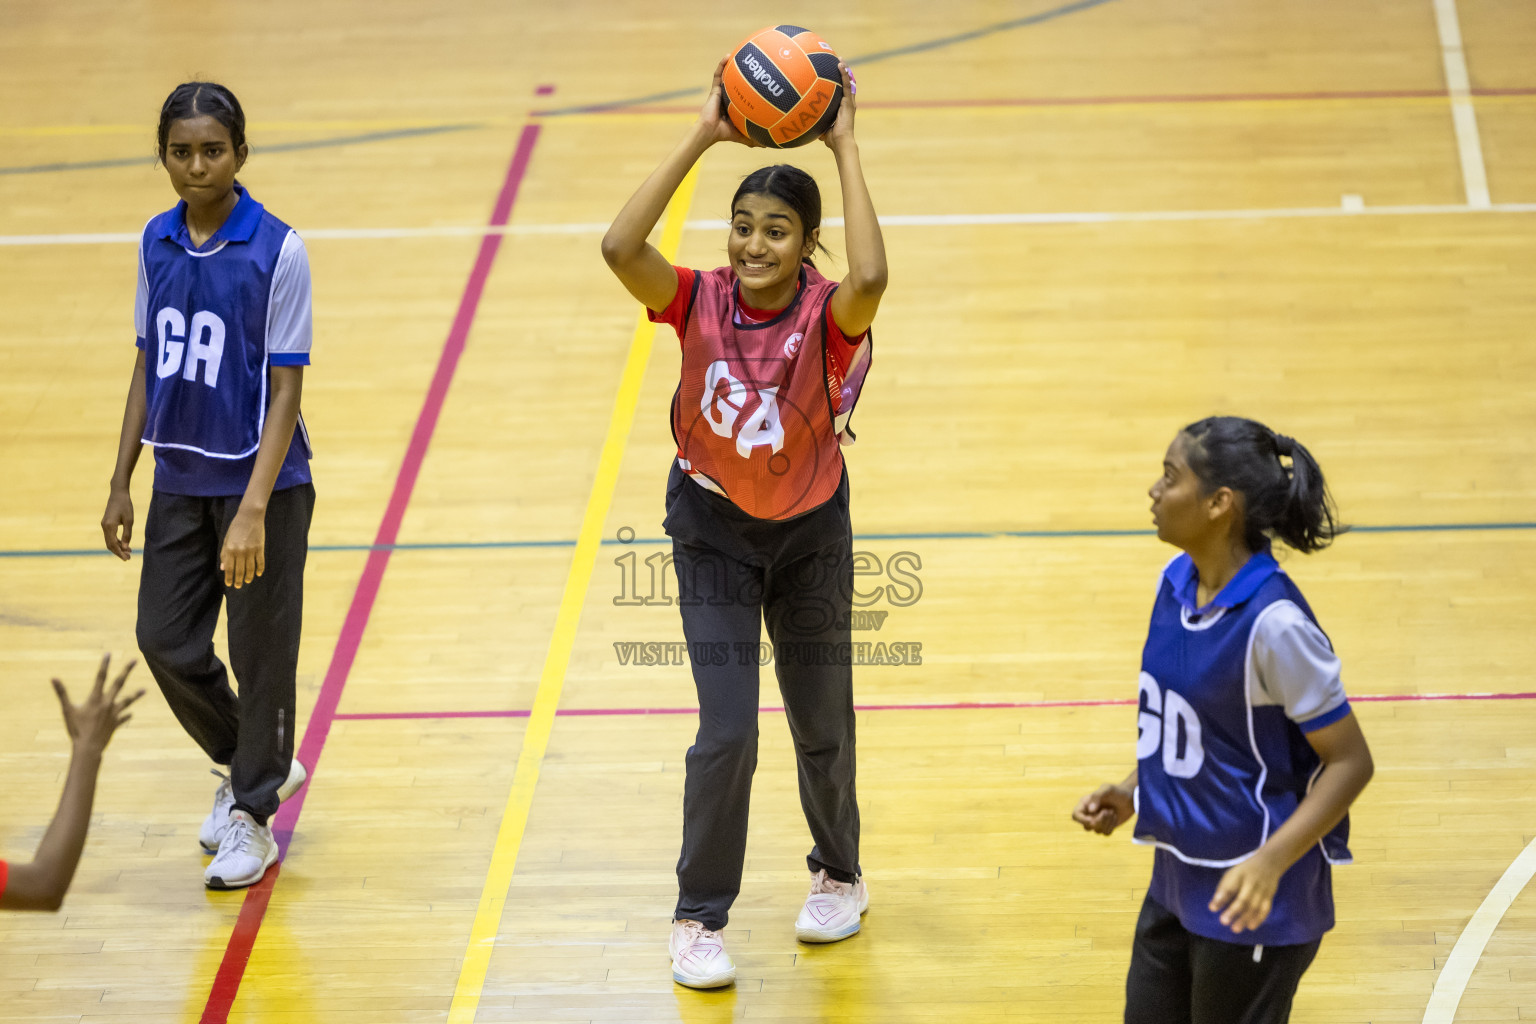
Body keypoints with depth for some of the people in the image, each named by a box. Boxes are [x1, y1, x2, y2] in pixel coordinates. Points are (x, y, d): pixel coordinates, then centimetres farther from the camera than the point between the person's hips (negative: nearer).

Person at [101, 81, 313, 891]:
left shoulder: (277, 251, -14)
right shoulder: (156, 243, 2)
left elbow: (286, 389, -15)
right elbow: (148, 366, 11)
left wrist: (253, 510, -22)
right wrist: (120, 483, 9)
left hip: (260, 481, -5)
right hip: (180, 479, 5)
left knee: (262, 653, 4)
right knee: (166, 642, 8)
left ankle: (253, 813, 21)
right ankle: (248, 764, 33)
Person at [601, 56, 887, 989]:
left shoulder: (828, 316, -23)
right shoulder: (700, 302, -18)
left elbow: (870, 277, -47)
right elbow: (619, 247, -35)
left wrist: (844, 146, -39)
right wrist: (704, 138, -33)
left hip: (810, 530, 0)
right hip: (714, 527, 0)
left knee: (822, 726, 15)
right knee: (726, 734, -6)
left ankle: (840, 875, 42)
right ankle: (700, 919, 10)